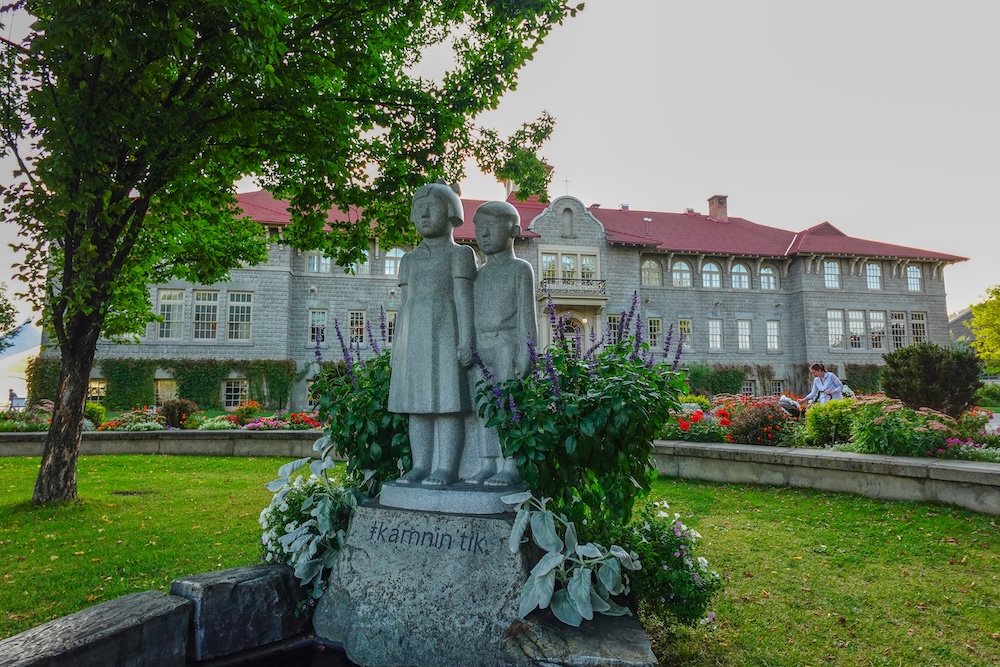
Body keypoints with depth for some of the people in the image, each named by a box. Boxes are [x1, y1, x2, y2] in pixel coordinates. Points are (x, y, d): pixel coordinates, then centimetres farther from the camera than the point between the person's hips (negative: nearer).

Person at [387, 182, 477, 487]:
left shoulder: (459, 254, 5)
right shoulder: (409, 260, 21)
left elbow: (463, 298, -4)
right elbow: (403, 305, 18)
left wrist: (466, 339, -14)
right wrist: (397, 348, 12)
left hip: (444, 333, -6)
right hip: (414, 336, 6)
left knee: (447, 401, -7)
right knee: (417, 404, 4)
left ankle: (447, 468, -5)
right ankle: (421, 466, 9)